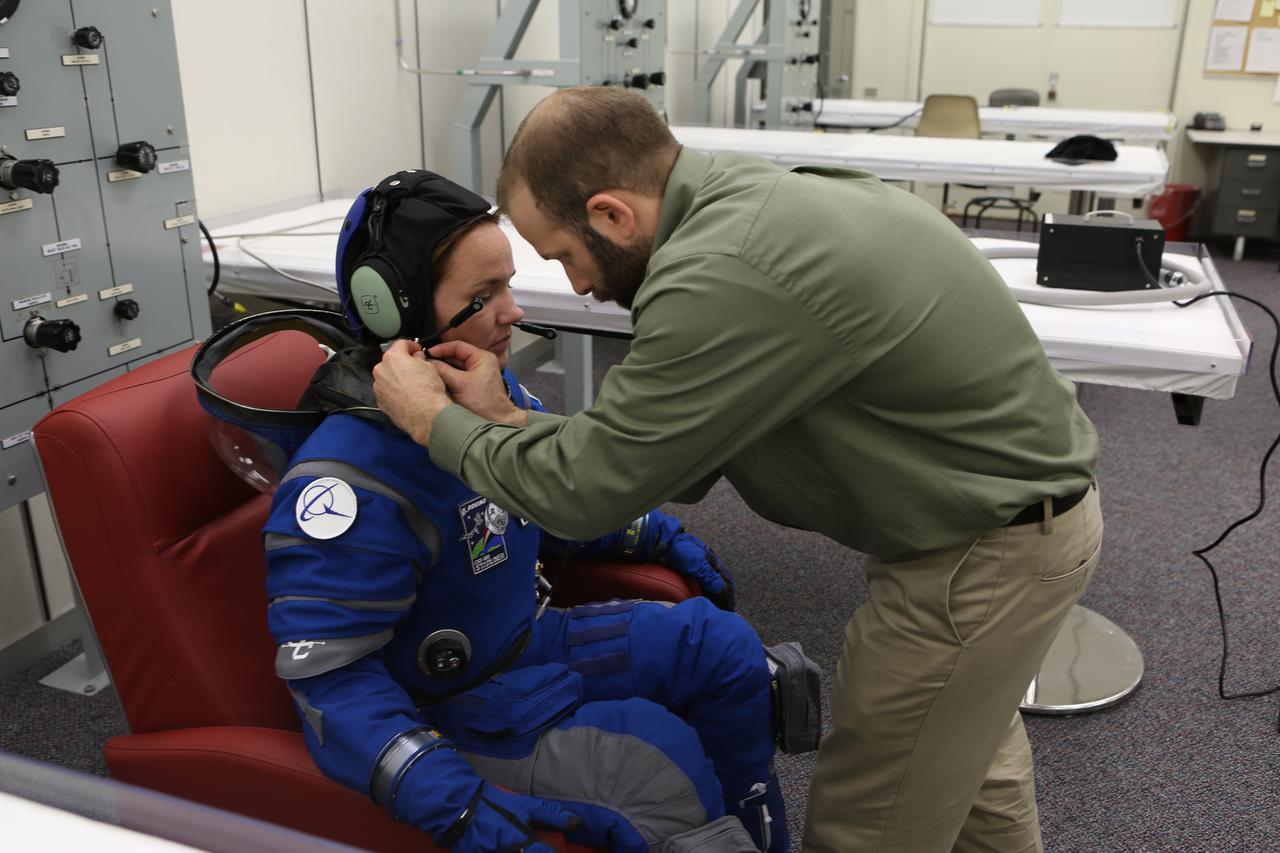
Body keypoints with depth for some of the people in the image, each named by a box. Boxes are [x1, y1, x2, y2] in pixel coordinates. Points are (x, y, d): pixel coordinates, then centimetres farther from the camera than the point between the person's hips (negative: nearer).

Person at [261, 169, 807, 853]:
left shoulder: (489, 389, -5)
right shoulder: (352, 480, -31)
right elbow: (328, 676, -29)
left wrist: (655, 536, 15)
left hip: (530, 640, 9)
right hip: (452, 710, -8)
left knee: (723, 646, 9)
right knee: (658, 757, -24)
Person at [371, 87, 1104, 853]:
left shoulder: (723, 276, -31)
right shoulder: (745, 198, 0)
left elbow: (585, 493, -20)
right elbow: (675, 454, 3)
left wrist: (434, 421, -5)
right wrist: (508, 419, 1)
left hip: (985, 555, -9)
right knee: (971, 766, 28)